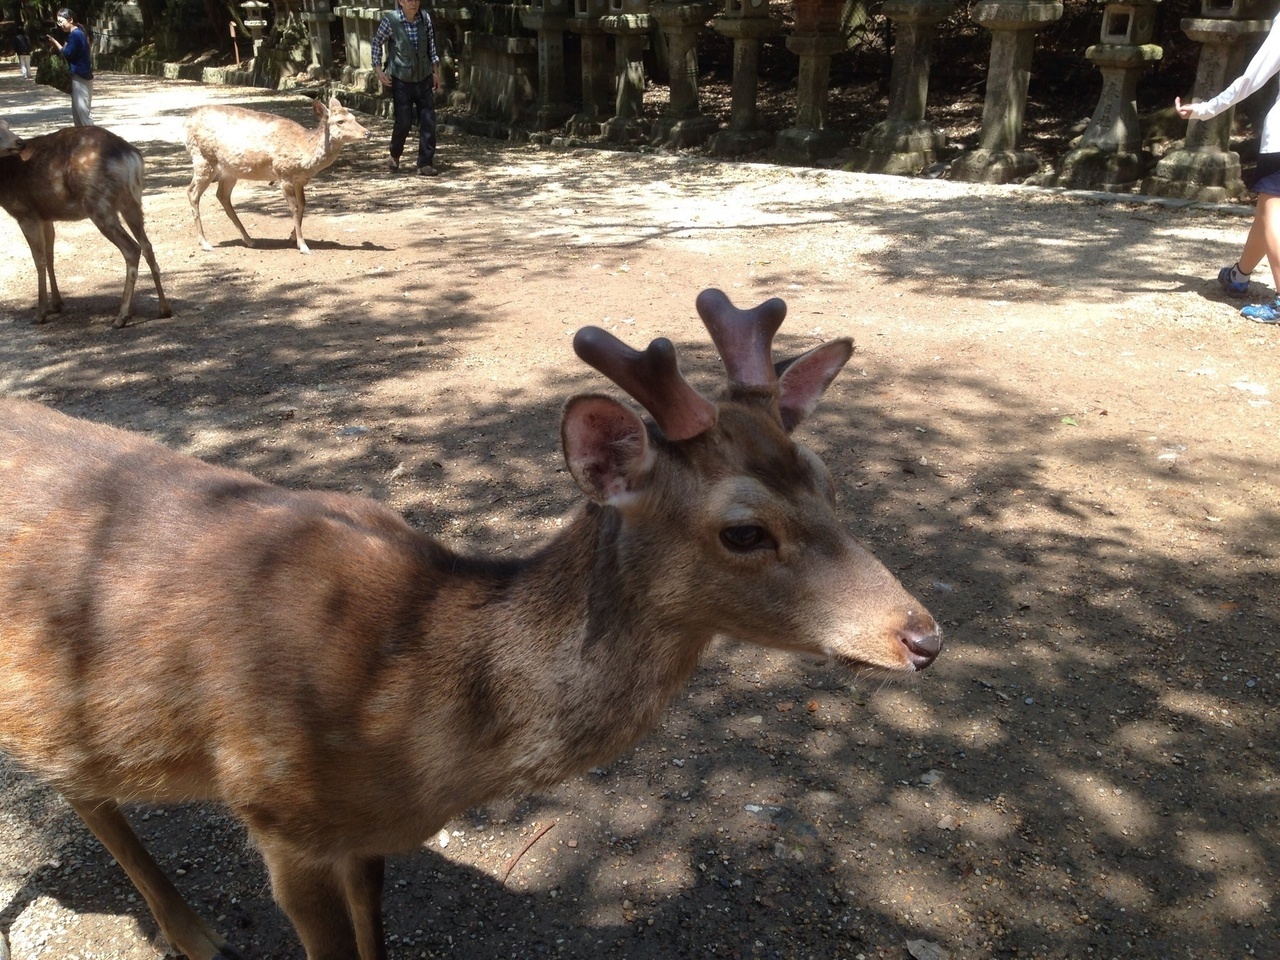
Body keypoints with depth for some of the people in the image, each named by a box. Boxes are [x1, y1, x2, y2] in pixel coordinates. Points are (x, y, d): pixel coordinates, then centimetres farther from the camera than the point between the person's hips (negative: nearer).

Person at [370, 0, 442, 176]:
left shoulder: (425, 18, -5)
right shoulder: (390, 20, -14)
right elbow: (377, 43, 0)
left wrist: (436, 71, 9)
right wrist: (378, 70, -6)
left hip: (424, 78, 3)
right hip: (401, 80, -3)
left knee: (428, 122, -1)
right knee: (403, 122, -1)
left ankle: (425, 163, 7)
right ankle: (395, 156, 26)